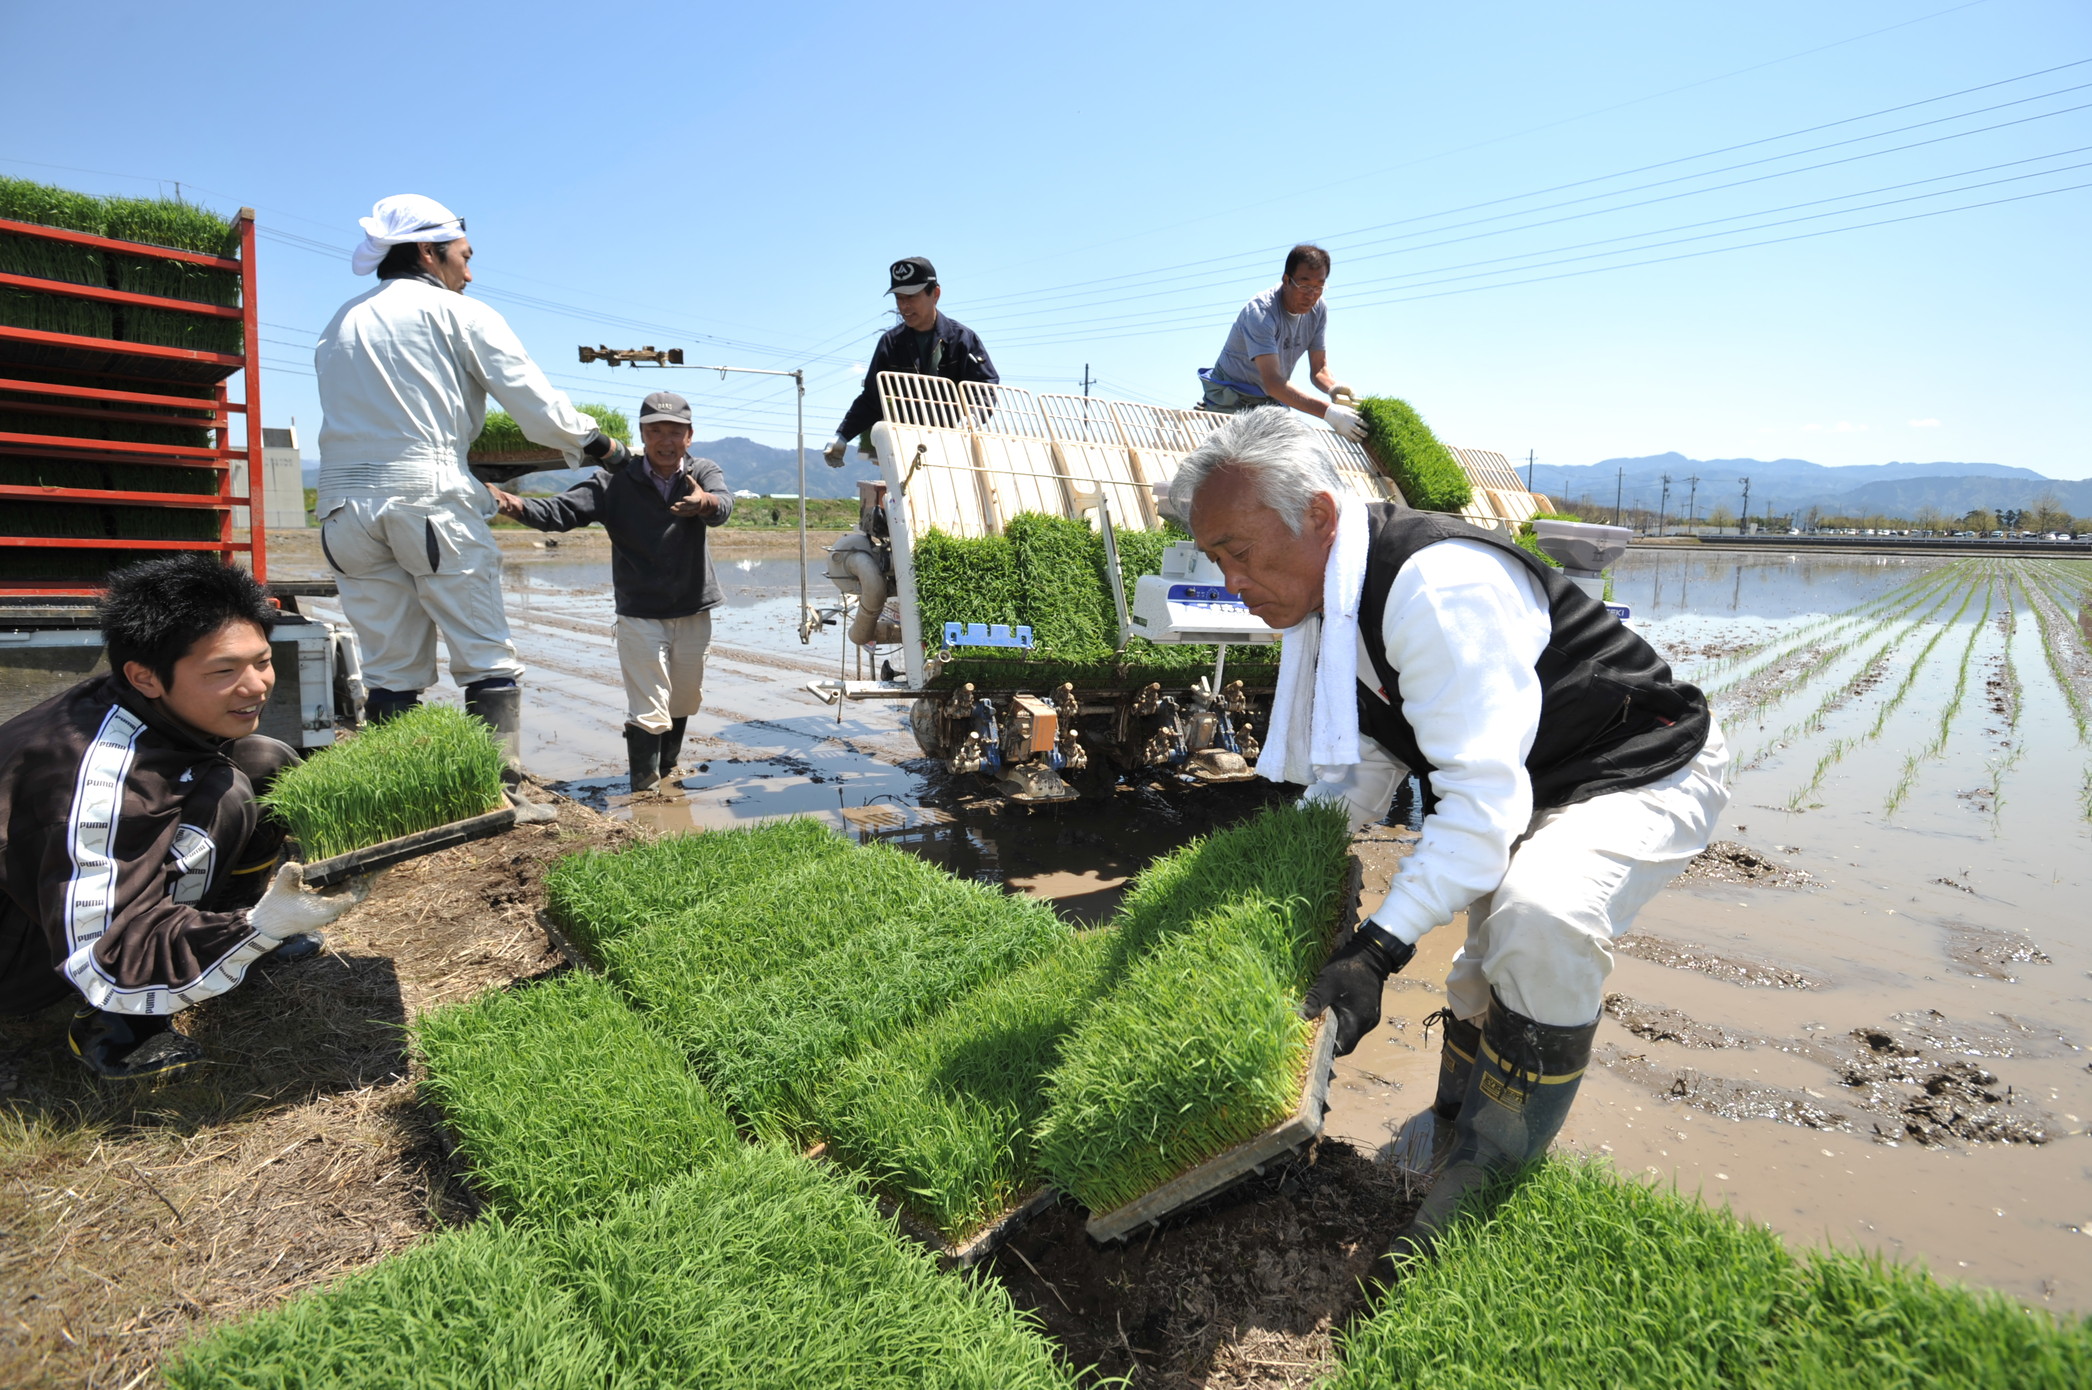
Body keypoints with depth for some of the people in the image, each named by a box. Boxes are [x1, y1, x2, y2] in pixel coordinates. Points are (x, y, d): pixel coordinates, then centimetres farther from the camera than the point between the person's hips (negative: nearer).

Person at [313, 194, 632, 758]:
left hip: (344, 505, 6)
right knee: (489, 662, -3)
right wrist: (601, 445, 15)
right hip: (429, 496, -5)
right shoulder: (458, 313, 6)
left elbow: (359, 421, 19)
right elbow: (539, 406, 1)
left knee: (389, 672, 8)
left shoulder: (338, 325, 22)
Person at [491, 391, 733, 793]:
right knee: (648, 714, -8)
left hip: (694, 613, 2)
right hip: (640, 615, -2)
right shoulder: (616, 481, -6)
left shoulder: (704, 473, -3)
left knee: (683, 703, 16)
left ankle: (666, 772, 38)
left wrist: (705, 501, -50)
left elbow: (724, 505, -24)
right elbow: (562, 510, -16)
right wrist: (515, 504, -37)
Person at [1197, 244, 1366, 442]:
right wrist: (1328, 411, -50)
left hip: (1271, 402, 7)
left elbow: (1319, 369, -4)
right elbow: (1273, 382, -40)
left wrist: (1334, 388, -32)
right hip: (1232, 402, -6)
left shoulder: (1318, 310, -6)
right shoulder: (1259, 312, -29)